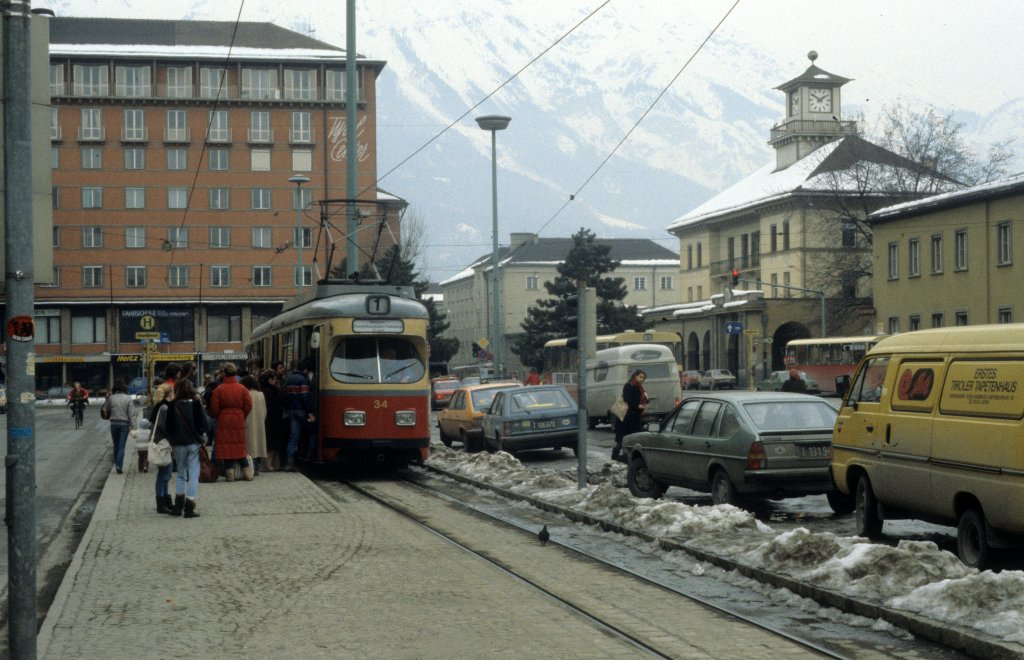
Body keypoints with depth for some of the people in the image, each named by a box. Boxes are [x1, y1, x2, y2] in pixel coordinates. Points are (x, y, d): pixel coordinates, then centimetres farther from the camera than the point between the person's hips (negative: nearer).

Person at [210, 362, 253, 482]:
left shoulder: (218, 389, -8)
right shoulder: (242, 389, -3)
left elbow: (214, 408, -7)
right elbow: (248, 406, -4)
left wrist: (217, 418, 11)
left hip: (223, 422, -2)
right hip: (238, 421, 2)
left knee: (226, 446, 3)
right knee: (240, 446, 12)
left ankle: (229, 472, -1)